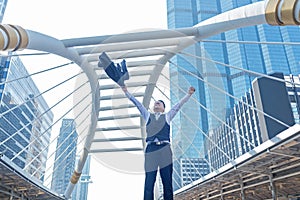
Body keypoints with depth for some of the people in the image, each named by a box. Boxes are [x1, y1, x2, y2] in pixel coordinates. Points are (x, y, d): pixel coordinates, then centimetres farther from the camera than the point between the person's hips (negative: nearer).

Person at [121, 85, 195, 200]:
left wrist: (188, 94, 12)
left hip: (164, 150, 0)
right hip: (150, 149, 0)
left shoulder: (167, 116, 20)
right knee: (149, 184, -5)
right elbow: (137, 104, 22)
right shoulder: (148, 116, 22)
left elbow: (179, 105, 18)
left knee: (167, 183, 0)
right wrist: (126, 92, 23)